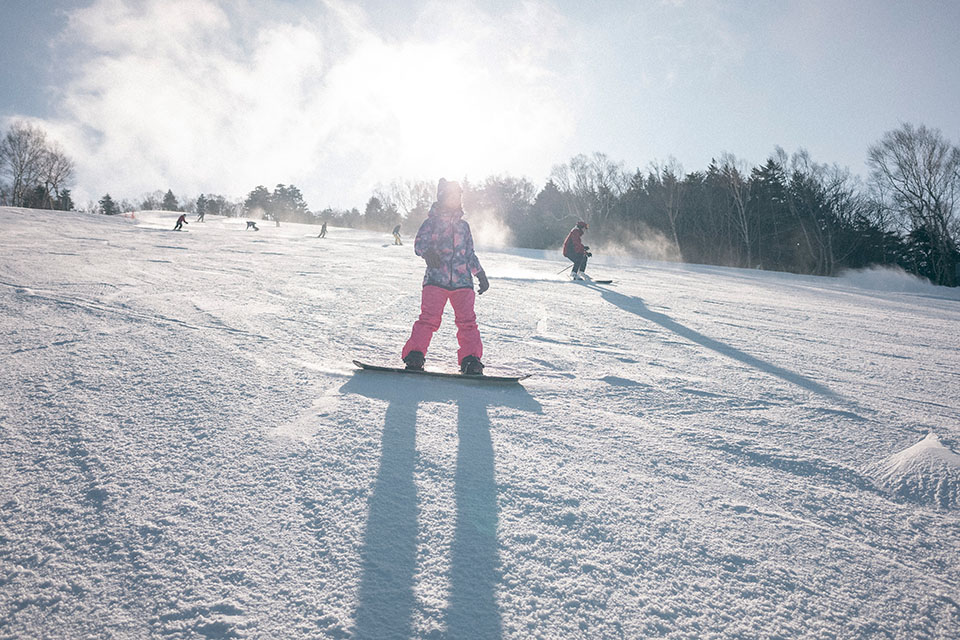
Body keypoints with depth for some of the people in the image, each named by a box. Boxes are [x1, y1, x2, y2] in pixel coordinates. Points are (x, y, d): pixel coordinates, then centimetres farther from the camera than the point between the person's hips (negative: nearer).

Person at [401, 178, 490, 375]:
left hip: (462, 280, 3)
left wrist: (481, 274, 24)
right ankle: (414, 355, -7)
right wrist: (428, 252, -23)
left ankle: (471, 360, -1)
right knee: (429, 318, -14)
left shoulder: (463, 225, 22)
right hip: (436, 278, -3)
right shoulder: (432, 221, 11)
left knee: (467, 320, -6)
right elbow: (420, 242, -1)